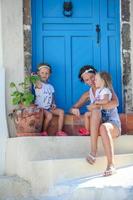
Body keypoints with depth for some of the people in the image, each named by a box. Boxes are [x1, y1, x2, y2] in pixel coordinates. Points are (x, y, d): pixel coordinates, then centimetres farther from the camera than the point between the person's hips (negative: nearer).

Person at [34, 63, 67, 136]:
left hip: (49, 107, 6)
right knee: (49, 115, -31)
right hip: (40, 107, -6)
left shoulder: (50, 86, 14)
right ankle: (44, 132, -11)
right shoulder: (37, 84, -6)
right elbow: (40, 86, -32)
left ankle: (59, 131, -10)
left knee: (61, 112, -11)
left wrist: (53, 104, -2)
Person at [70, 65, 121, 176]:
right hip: (96, 127, 2)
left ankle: (111, 164, -43)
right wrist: (74, 109, -12)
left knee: (103, 127, -39)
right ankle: (93, 151, -41)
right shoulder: (88, 94, 13)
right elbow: (73, 108, 13)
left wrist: (99, 106, -29)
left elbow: (116, 103, -14)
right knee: (95, 111, -31)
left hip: (113, 126, -2)